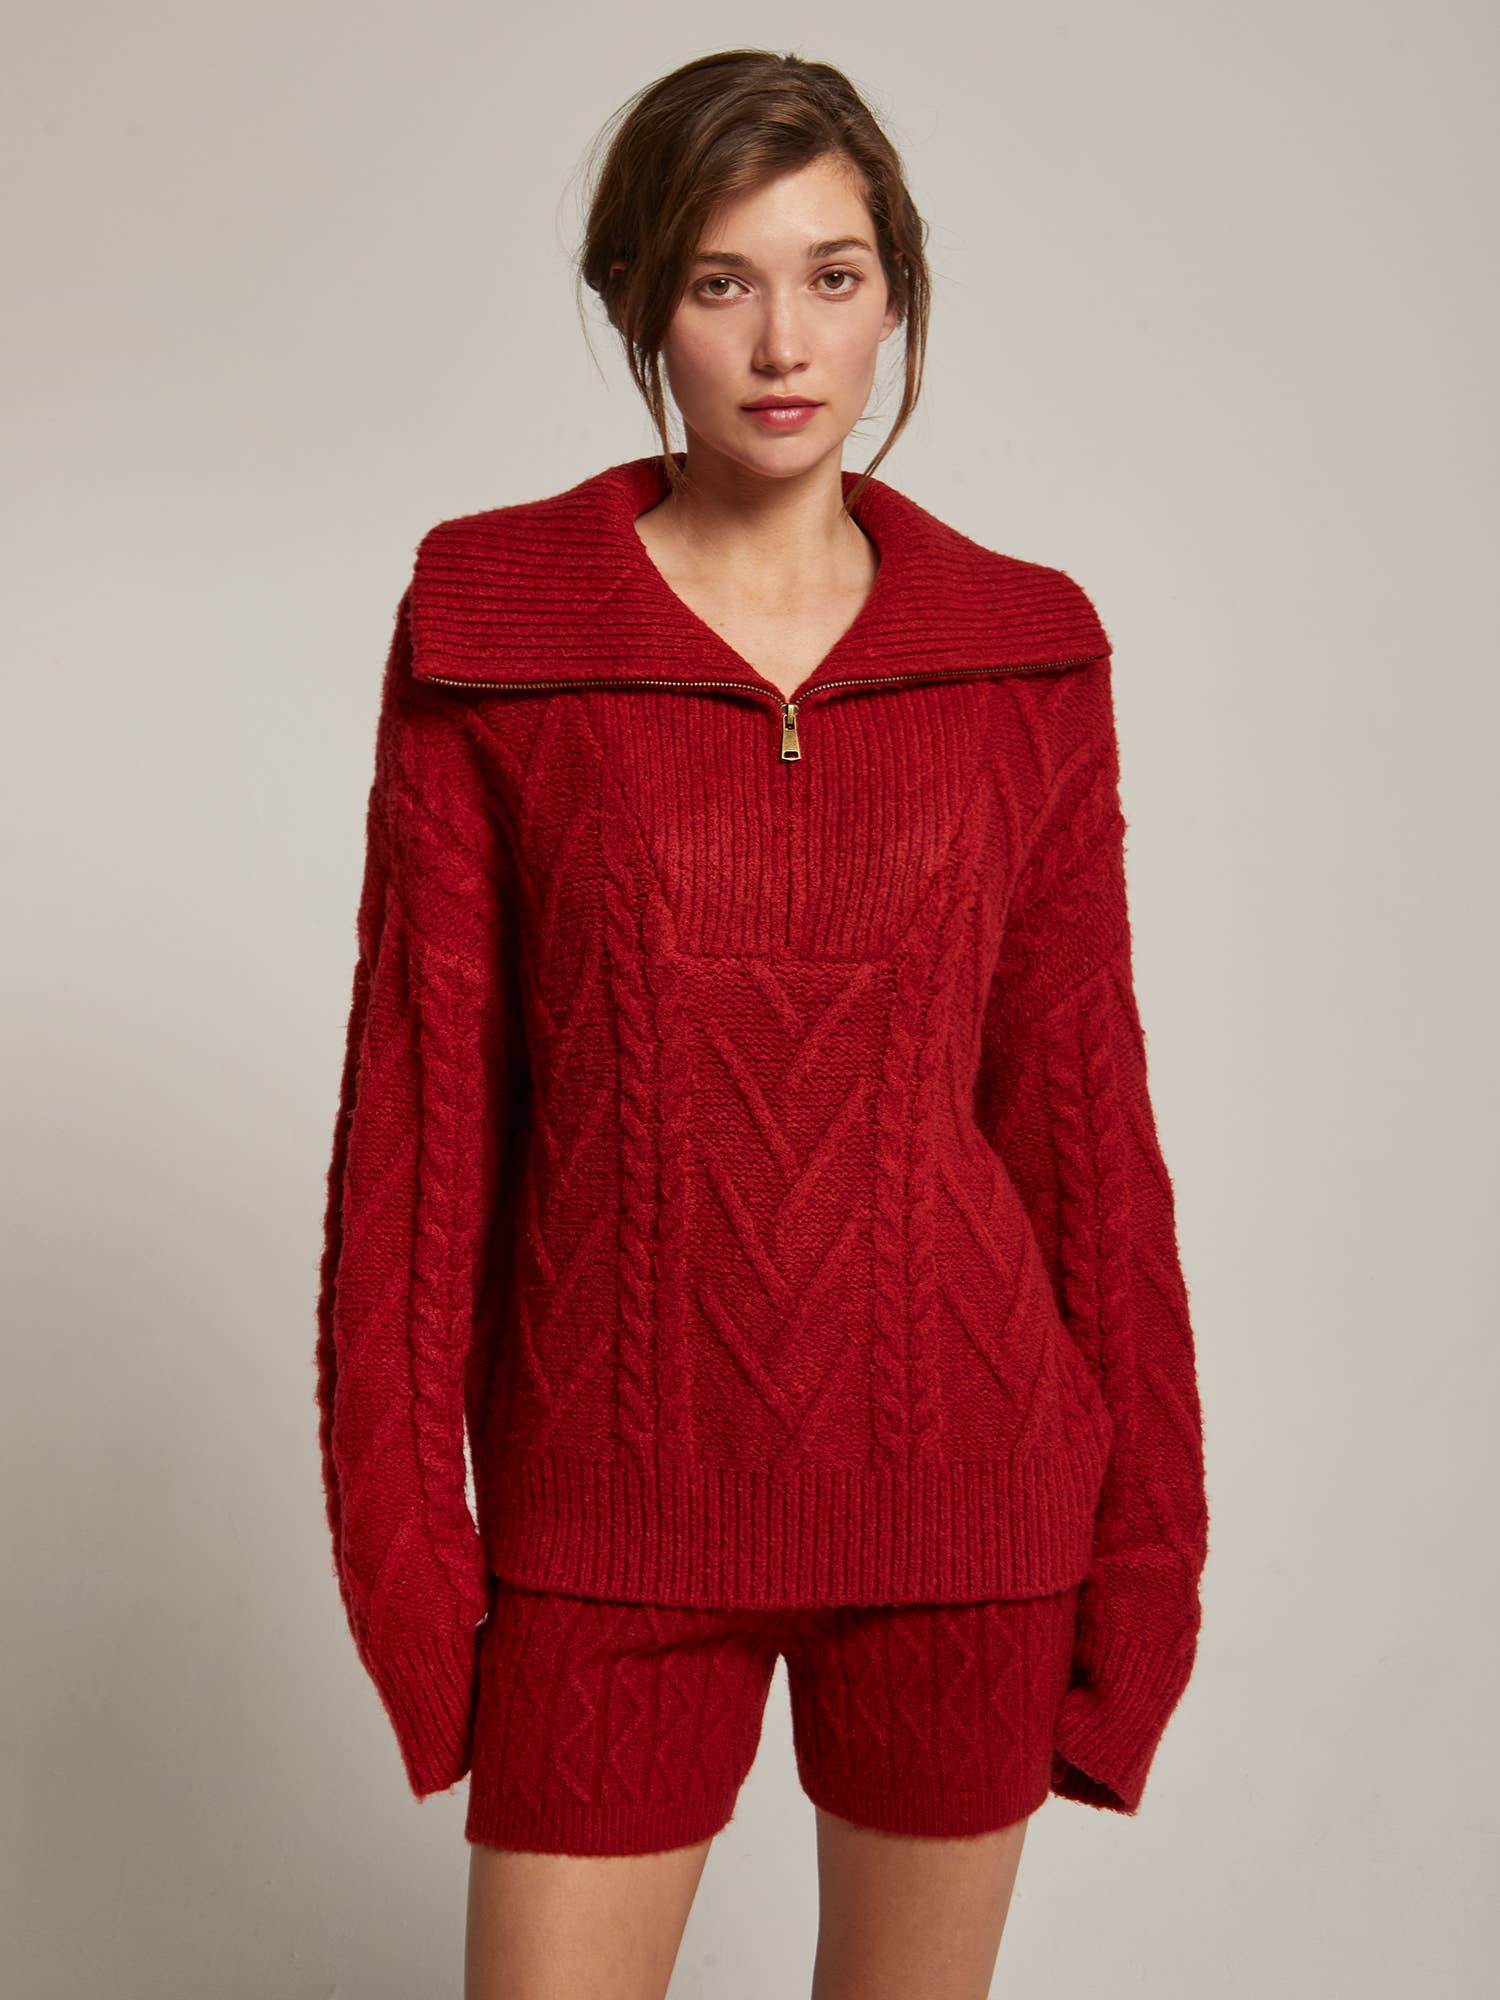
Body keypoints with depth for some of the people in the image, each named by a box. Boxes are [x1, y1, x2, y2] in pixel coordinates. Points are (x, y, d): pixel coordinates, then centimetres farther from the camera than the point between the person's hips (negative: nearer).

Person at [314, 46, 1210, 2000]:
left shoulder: (1026, 654, 0)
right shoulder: (488, 633, -4)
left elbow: (1079, 1098, 2)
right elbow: (421, 1095, -3)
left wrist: (1144, 1524, 3)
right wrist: (395, 1509, -4)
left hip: (958, 1481, 2)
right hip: (616, 1498, -1)